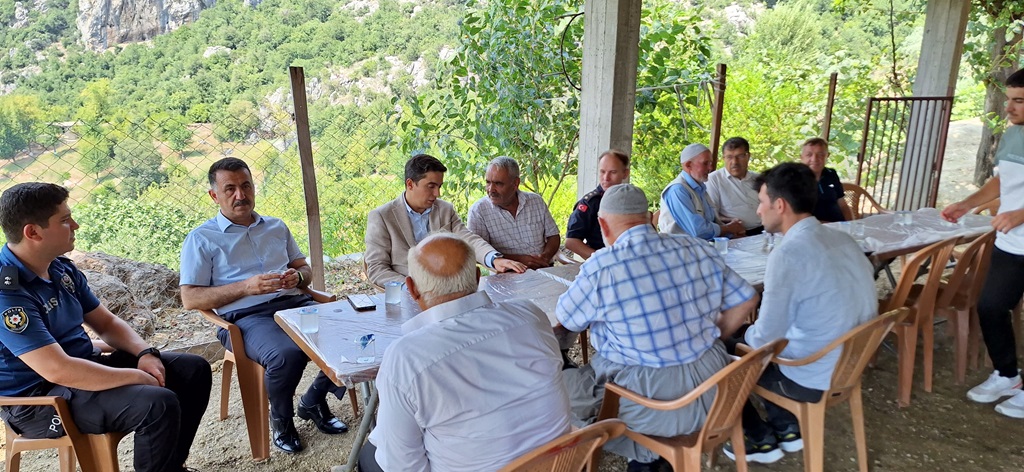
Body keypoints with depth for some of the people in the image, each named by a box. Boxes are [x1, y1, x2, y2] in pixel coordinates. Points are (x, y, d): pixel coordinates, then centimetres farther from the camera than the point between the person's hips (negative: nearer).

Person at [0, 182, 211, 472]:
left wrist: (144, 353, -6)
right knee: (158, 403, -30)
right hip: (38, 399, -9)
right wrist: (137, 376, -23)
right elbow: (58, 370, -32)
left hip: (83, 366, 9)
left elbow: (106, 323, 12)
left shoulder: (62, 269, 4)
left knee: (194, 369, 4)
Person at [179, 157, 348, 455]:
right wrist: (246, 287, -14)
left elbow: (305, 268, 24)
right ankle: (281, 418, -3)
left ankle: (313, 402, 4)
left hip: (295, 304, 5)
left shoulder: (277, 227, 21)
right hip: (246, 317, -4)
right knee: (287, 354, -37)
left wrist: (298, 276, -3)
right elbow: (190, 299, -1)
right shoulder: (201, 239, 6)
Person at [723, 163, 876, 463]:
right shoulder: (843, 239, 1)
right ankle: (787, 429, 27)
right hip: (850, 365, 8)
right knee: (748, 338, 24)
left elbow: (766, 339, -22)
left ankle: (762, 441, 22)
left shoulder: (788, 253, -26)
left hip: (812, 378, -8)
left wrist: (745, 334, 1)